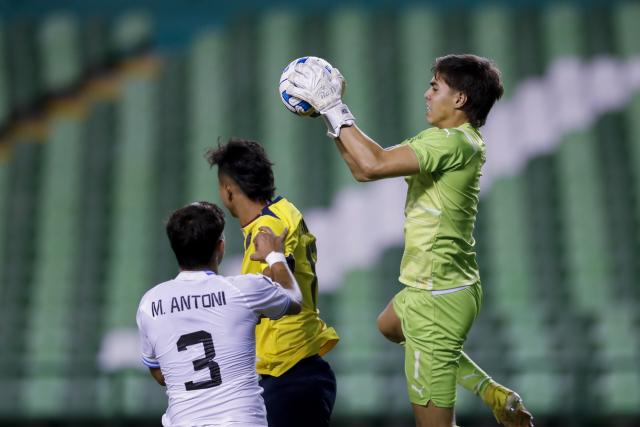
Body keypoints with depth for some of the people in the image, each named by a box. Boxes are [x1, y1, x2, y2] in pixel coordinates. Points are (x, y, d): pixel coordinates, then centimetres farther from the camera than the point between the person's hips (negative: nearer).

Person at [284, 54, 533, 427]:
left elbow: (374, 164, -35)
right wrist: (332, 114, 5)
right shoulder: (450, 140, 8)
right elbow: (362, 169, 11)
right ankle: (493, 393, 31)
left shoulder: (452, 142, -23)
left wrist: (334, 108, -25)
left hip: (437, 297, -11)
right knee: (390, 325, 40)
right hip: (442, 286, 11)